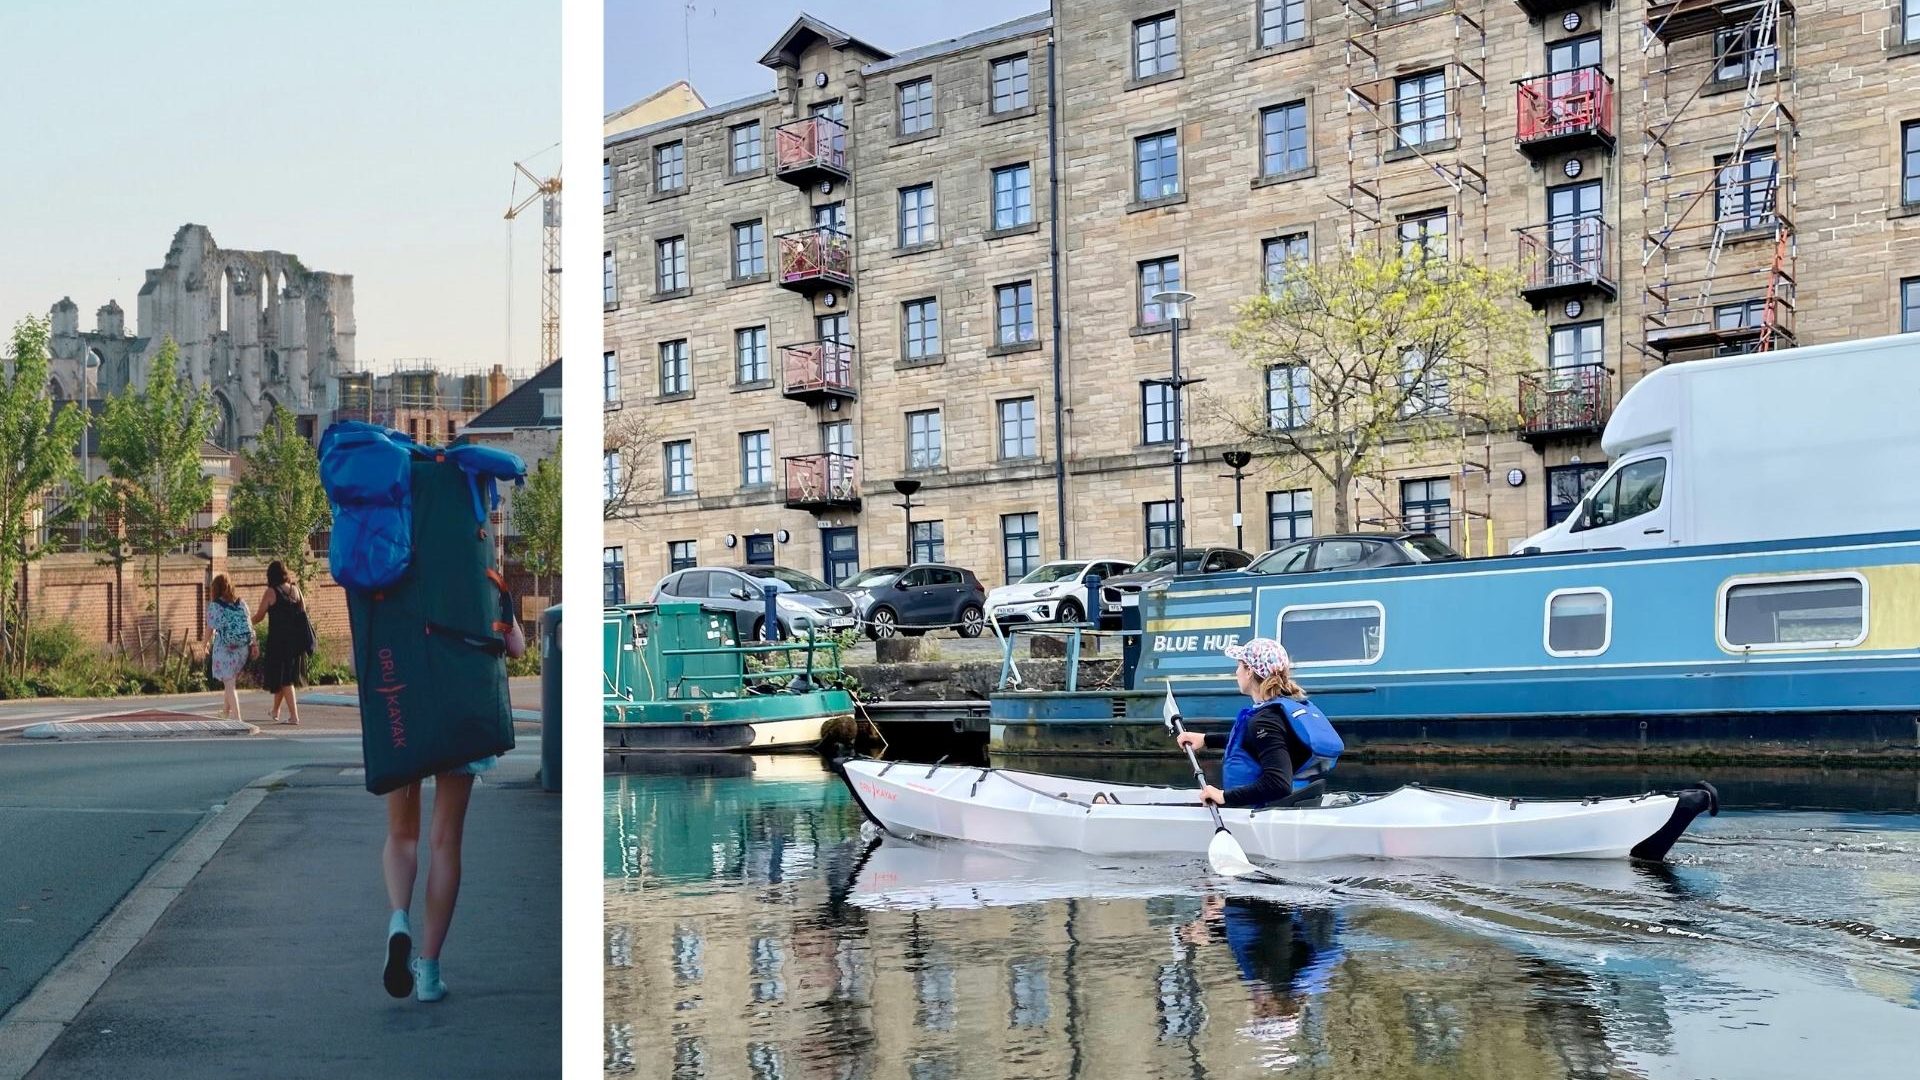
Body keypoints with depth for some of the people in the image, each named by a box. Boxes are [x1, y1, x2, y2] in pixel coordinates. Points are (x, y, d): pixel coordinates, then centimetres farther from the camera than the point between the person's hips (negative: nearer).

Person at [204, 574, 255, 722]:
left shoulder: (214, 607, -6)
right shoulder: (241, 603, 4)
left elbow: (210, 629, -3)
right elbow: (249, 625, 4)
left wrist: (206, 646, 11)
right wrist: (253, 644, 8)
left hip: (224, 649, -4)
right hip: (242, 648, 4)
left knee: (229, 684, 2)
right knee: (232, 681, 20)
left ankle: (236, 717, -3)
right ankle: (225, 711, 32)